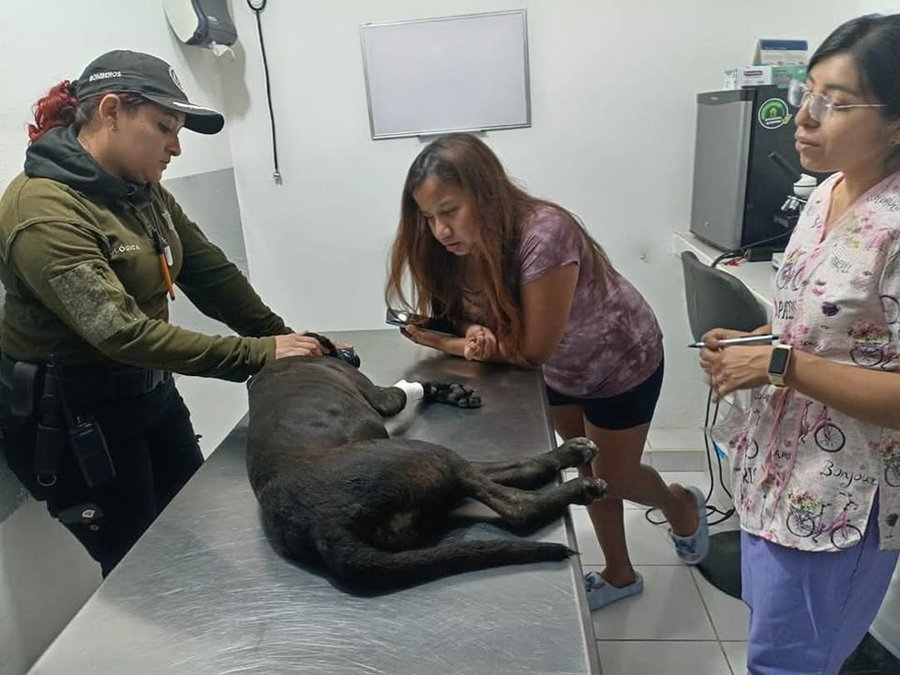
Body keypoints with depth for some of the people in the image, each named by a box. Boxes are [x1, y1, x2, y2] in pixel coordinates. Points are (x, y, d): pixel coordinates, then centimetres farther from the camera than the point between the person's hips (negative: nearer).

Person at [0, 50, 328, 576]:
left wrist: (284, 338, -11)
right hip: (70, 417, -7)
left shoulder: (143, 191, 2)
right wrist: (257, 355, -33)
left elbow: (211, 272, 0)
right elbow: (120, 331, -32)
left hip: (149, 392, 8)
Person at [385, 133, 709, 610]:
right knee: (587, 471, 17)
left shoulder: (543, 236, -39)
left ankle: (682, 505, 44)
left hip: (621, 363, -6)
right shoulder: (462, 245, -19)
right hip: (560, 370, 6)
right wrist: (475, 336, -33)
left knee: (614, 479, 9)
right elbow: (476, 316, -10)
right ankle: (619, 575, 40)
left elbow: (533, 348, -32)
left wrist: (448, 345, -28)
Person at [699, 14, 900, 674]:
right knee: (771, 616, 27)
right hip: (778, 465, 8)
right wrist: (749, 343, -1)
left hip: (839, 498, -8)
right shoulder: (827, 192, 2)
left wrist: (779, 363, -25)